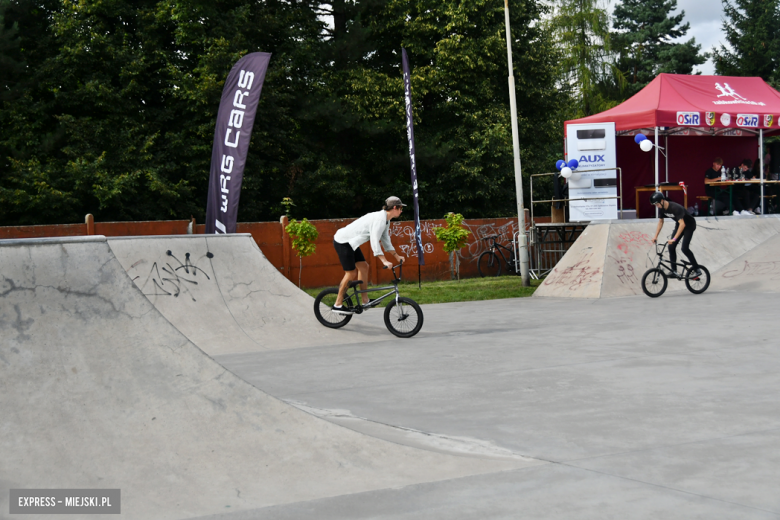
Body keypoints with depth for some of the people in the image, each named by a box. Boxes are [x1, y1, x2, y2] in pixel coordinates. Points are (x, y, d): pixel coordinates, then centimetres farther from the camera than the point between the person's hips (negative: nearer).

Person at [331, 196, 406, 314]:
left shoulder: (386, 220, 9)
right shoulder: (379, 218, -23)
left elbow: (386, 241, 18)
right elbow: (375, 241, -29)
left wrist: (397, 257, 15)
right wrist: (384, 261, -32)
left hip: (351, 242, 10)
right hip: (343, 241, -10)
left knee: (363, 267, 8)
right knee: (351, 273, -8)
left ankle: (365, 301, 12)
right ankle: (338, 305, 0)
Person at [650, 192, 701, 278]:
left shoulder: (675, 208, -36)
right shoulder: (662, 208, -11)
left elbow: (682, 224, -42)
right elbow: (660, 222, 5)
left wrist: (674, 239, -47)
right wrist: (655, 236, -2)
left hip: (689, 225, -8)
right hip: (679, 224, 8)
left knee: (684, 248, -18)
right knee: (671, 247, -4)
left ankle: (697, 270, -6)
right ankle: (674, 271, 2)